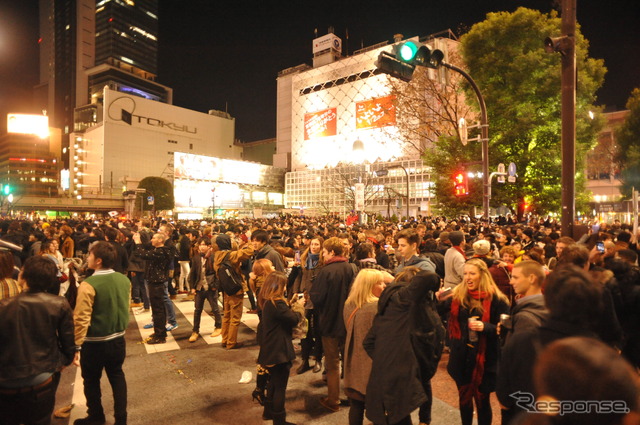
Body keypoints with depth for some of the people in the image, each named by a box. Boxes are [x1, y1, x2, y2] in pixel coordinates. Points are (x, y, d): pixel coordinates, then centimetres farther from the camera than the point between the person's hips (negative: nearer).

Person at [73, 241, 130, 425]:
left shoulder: (88, 285, -22)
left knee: (91, 381, 19)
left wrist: (74, 346, -13)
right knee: (117, 377, 20)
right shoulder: (124, 280, -5)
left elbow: (81, 319, -21)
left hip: (94, 343, -4)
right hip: (118, 340, 5)